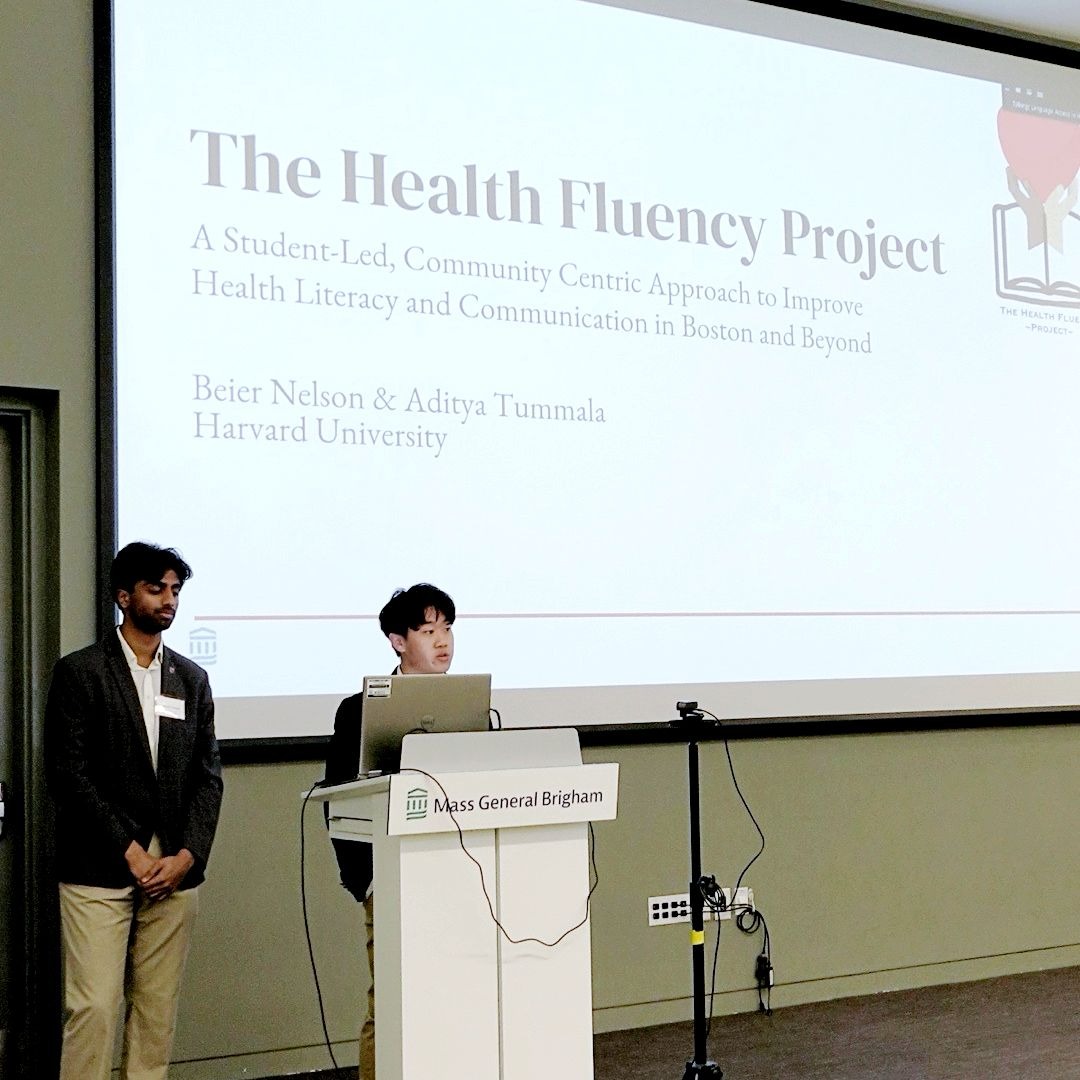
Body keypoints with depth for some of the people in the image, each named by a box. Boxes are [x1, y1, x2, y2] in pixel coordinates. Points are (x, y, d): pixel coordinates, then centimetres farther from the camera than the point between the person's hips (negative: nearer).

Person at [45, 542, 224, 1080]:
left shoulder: (192, 679, 13)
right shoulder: (78, 672, 0)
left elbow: (208, 776, 10)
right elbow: (67, 772, -6)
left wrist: (186, 855, -4)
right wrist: (130, 850, -11)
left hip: (174, 870, 4)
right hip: (98, 870, -4)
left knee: (158, 1010, 5)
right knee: (93, 1008, -6)